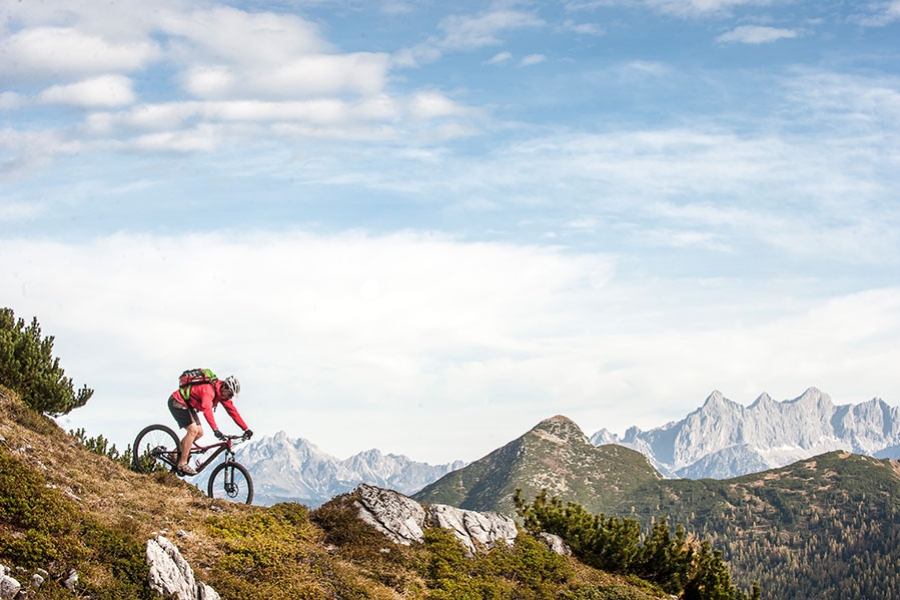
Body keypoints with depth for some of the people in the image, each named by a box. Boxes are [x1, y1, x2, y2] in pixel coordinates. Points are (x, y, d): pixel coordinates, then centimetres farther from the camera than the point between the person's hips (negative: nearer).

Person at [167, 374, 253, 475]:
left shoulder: (222, 393, -3)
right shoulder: (209, 389, -31)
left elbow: (232, 411, 0)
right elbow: (207, 409, -45)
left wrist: (246, 429, -4)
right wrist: (215, 430, -54)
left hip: (188, 405, 10)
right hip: (177, 402, -10)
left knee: (199, 433, 4)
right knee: (193, 430, -20)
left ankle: (178, 452, 18)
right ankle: (182, 464, -16)